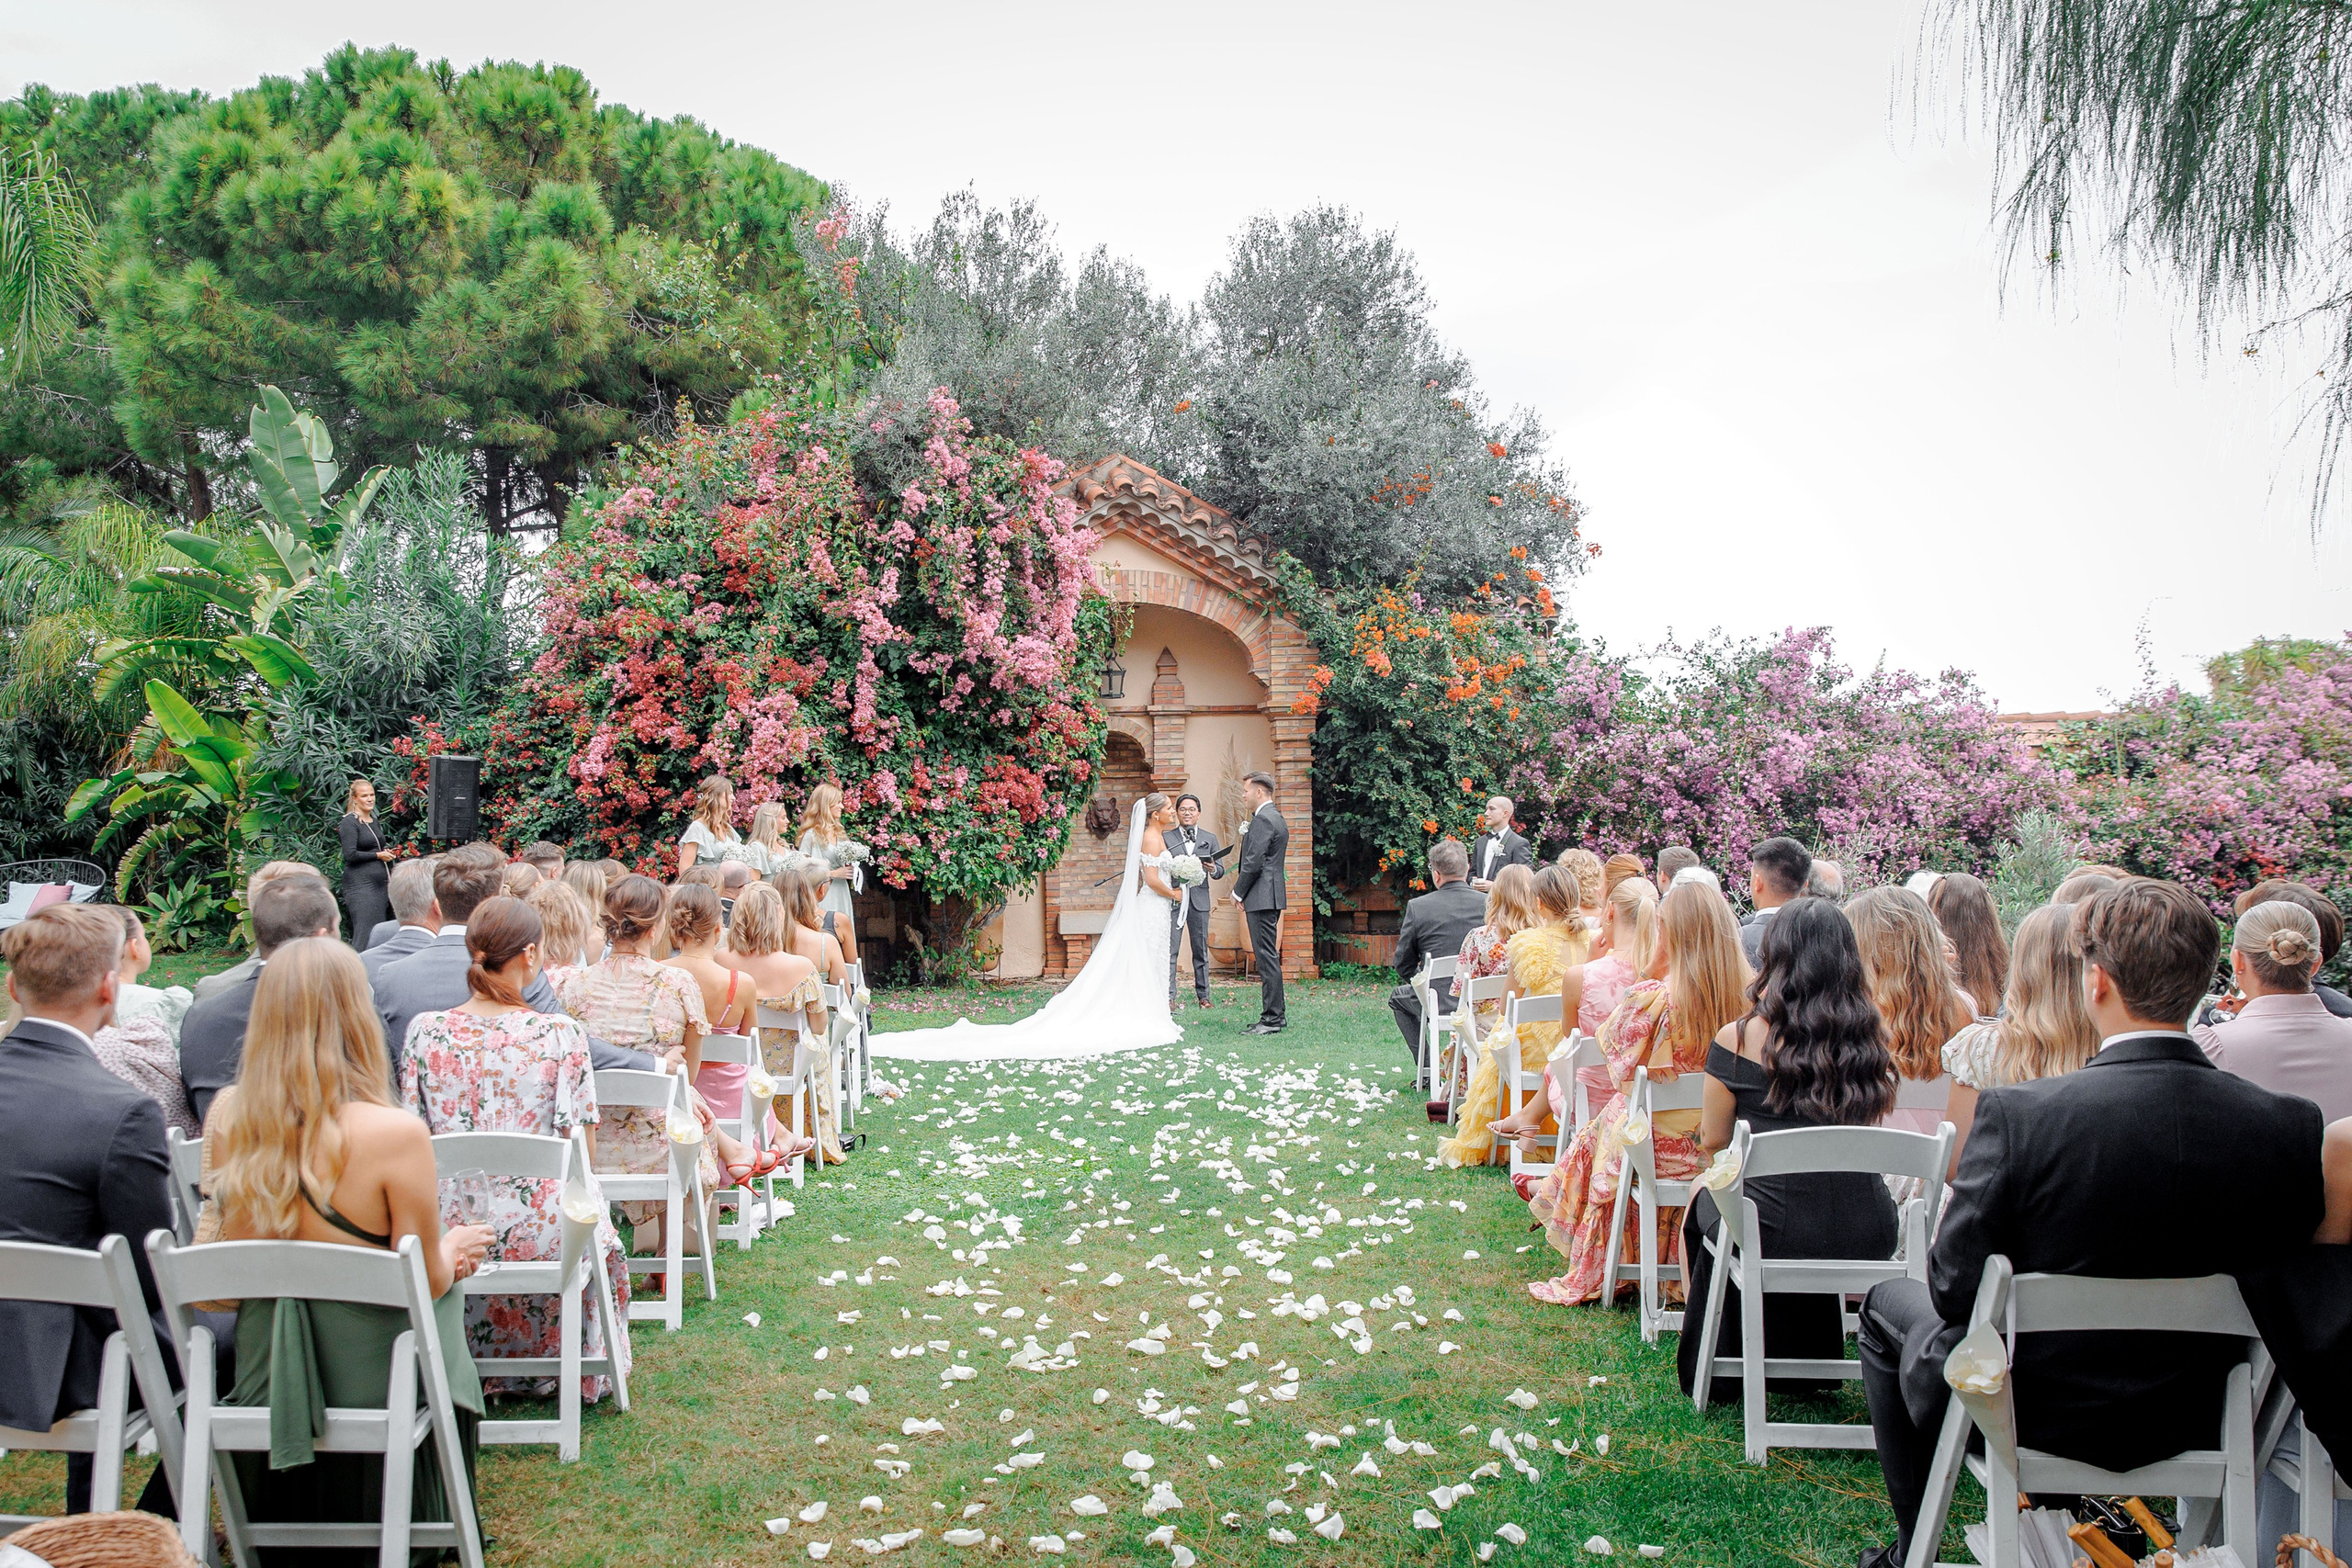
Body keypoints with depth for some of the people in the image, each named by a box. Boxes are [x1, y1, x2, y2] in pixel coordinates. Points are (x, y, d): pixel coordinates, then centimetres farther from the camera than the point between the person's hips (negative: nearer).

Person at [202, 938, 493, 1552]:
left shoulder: (225, 1121, -10)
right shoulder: (395, 1134, -26)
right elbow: (426, 1281, -16)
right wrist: (452, 1252, 6)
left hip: (262, 1380, 5)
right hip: (368, 1376, -5)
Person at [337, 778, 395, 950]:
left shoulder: (373, 821, 17)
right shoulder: (349, 823, -7)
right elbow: (350, 855, -16)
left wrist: (387, 853, 9)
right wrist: (378, 855, -9)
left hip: (378, 883, 8)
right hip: (360, 884, -8)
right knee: (365, 934, -12)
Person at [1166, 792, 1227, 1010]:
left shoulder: (1210, 839, 13)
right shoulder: (1166, 838, 9)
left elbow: (1220, 871, 10)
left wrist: (1212, 869, -12)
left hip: (1199, 899, 2)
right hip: (1173, 899, -2)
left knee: (1201, 950, 6)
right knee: (1169, 949, -5)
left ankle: (1202, 995, 13)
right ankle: (1168, 996, -3)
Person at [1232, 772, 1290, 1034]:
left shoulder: (1262, 820, -15)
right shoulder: (1276, 818, 18)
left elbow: (1254, 863, -18)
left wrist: (1238, 892, -8)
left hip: (1262, 897, -11)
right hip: (1271, 896, 11)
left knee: (1267, 956, -8)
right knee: (1268, 956, 14)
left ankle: (1272, 1019, -7)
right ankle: (1277, 1014, 18)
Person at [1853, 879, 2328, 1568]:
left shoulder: (2017, 1113, -28)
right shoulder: (2289, 1125, -17)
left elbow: (1955, 1286, -20)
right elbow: (2272, 1293, -3)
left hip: (2029, 1410, -4)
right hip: (2187, 1418, 4)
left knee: (1888, 1304, 25)